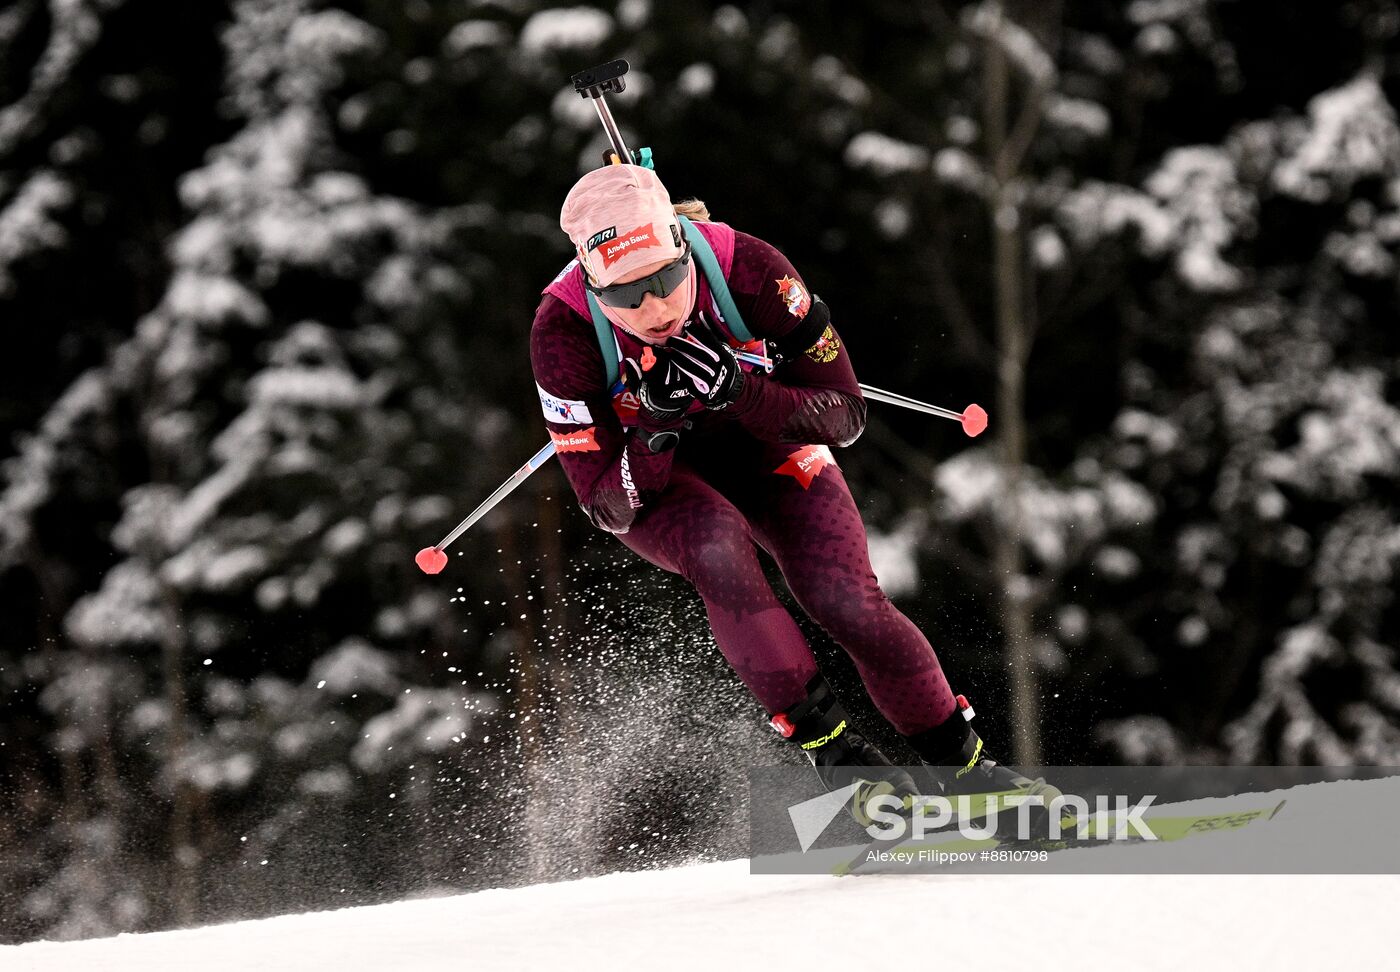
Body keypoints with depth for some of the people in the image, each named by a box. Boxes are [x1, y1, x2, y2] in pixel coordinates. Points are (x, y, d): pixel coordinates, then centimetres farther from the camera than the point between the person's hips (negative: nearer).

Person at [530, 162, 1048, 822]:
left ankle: (963, 766, 1)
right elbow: (608, 507, -25)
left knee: (847, 602, -18)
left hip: (759, 438, 1)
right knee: (718, 544, -34)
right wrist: (660, 423, -43)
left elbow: (844, 416, -23)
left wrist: (738, 392, -40)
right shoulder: (564, 329, -31)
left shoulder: (743, 266, -31)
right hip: (645, 473, -1)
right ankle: (831, 748, -24)